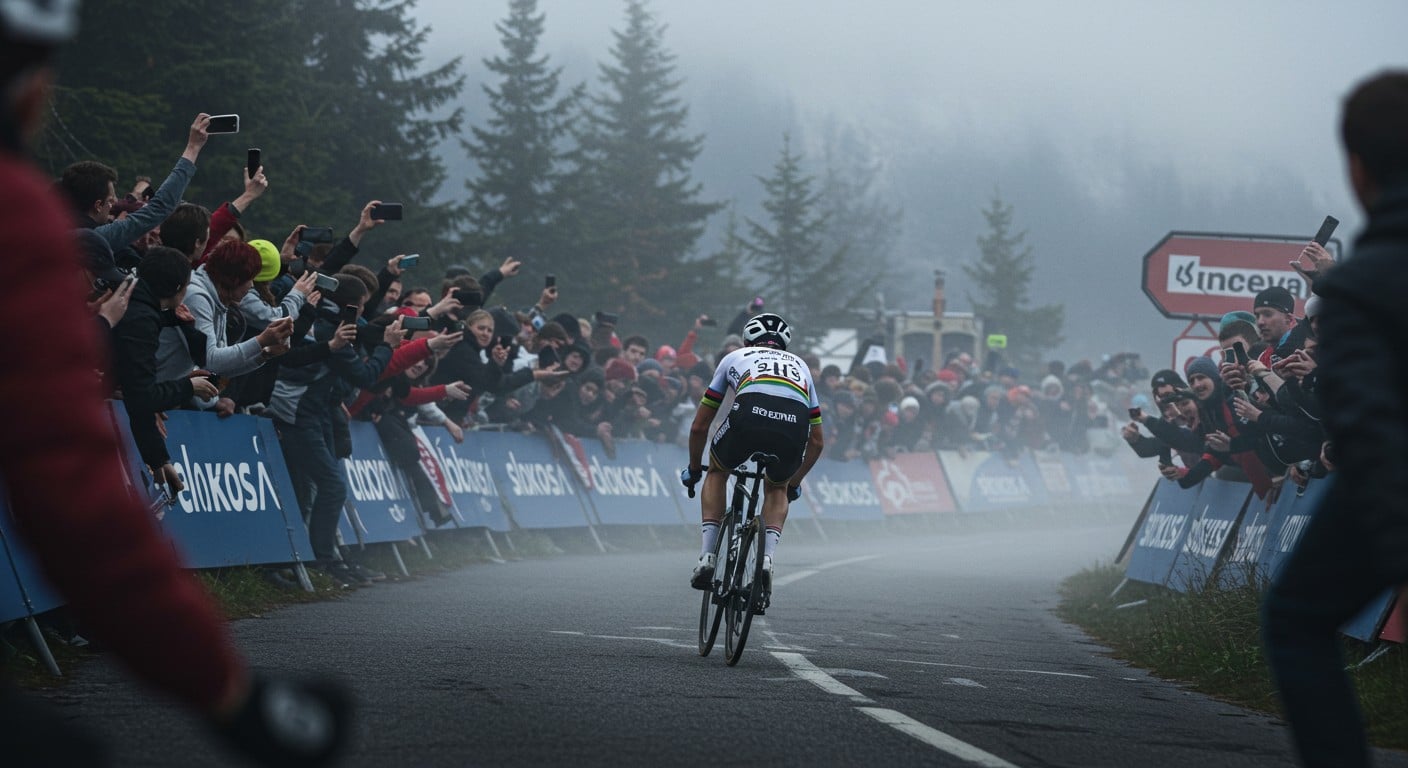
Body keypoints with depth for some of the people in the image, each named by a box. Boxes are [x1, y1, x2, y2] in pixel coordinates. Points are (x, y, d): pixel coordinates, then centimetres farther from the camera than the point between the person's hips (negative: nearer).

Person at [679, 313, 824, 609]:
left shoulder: (735, 357, 35)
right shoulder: (800, 366, 40)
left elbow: (699, 426, 36)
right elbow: (817, 441, 43)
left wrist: (694, 469, 53)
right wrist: (795, 484, 57)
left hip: (749, 416, -2)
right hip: (794, 426, 2)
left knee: (717, 473, 30)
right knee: (777, 488, 32)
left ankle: (707, 556, 17)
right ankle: (767, 557, 9)